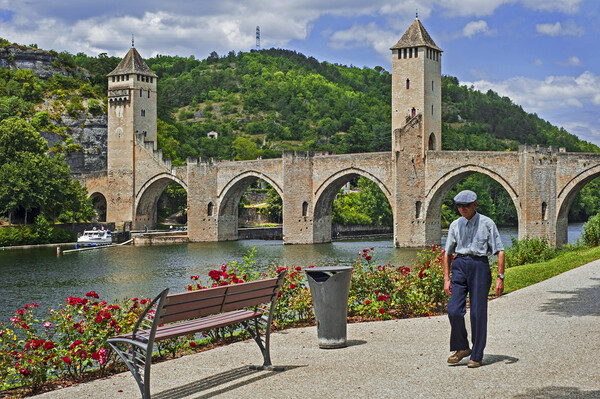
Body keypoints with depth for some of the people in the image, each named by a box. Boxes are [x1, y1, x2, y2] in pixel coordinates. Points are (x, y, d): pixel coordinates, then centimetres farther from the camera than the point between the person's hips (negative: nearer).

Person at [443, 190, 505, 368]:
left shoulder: (486, 223, 0)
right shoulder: (455, 225, 12)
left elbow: (500, 251, -1)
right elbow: (447, 253, 17)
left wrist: (500, 277, -8)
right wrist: (446, 278, 10)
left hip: (479, 265, -3)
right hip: (460, 265, 3)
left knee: (478, 313, -2)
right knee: (454, 310, -8)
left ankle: (476, 356, 9)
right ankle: (462, 348, 11)